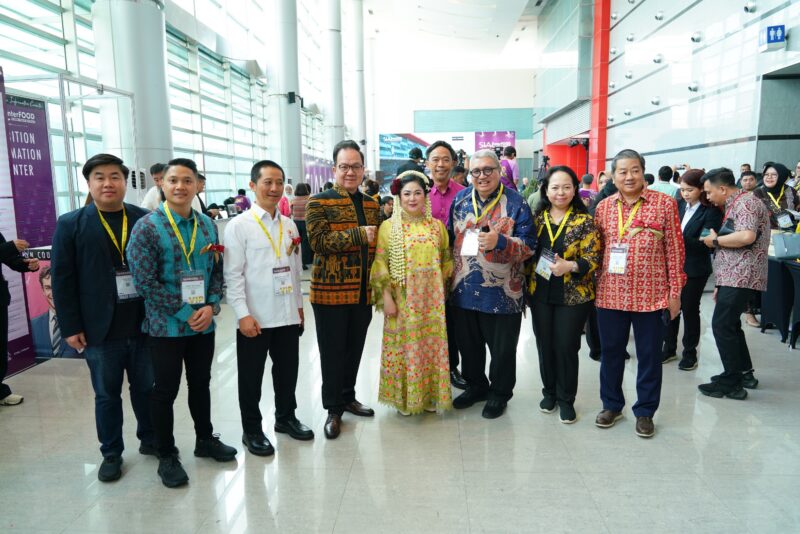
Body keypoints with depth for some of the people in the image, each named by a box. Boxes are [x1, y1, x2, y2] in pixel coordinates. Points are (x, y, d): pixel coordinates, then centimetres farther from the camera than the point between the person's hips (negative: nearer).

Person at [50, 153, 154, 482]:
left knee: (146, 388, 14)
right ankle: (111, 454, 28)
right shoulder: (71, 224, -1)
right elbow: (62, 279, -2)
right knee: (107, 395, 11)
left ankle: (150, 439, 34)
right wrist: (70, 327, -6)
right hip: (100, 331, -1)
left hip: (144, 326, 1)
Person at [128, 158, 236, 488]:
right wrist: (185, 312, -15)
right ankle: (166, 456, 25)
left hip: (203, 323, 4)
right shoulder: (147, 227, -11)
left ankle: (205, 439, 36)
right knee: (165, 391, 8)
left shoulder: (207, 226, 4)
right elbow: (144, 282, -15)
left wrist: (210, 306, -9)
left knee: (200, 383, 18)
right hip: (166, 326, -4)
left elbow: (217, 270, 7)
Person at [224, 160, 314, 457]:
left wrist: (299, 305, 15)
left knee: (288, 369, 16)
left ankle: (286, 418, 37)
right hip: (255, 318, -5)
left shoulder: (289, 225, 9)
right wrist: (243, 314, -15)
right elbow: (233, 275, -11)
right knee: (251, 376, 10)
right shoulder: (239, 226, -7)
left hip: (287, 315, 5)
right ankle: (252, 430, 27)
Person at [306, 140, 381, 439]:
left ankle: (348, 397, 34)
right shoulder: (319, 202, -5)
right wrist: (358, 235, -20)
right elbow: (318, 241, -18)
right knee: (333, 352, 5)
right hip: (331, 290, -5)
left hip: (363, 291, 5)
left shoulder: (371, 204, 14)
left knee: (355, 348, 16)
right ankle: (333, 409, 19)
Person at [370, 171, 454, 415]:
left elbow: (446, 261, 12)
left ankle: (430, 395, 24)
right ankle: (404, 397, 20)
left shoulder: (437, 225, 7)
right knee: (404, 345, 3)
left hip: (432, 299, 3)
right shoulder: (389, 227, -2)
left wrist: (443, 291, 7)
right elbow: (380, 264, -6)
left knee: (432, 345, 8)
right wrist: (386, 297, -11)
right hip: (402, 298, -3)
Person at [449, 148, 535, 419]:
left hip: (502, 292, -4)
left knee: (502, 347, 10)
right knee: (468, 343, 18)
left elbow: (528, 246, -10)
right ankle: (476, 386, 39)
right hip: (464, 289, 5)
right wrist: (451, 272, 10)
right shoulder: (461, 199, 6)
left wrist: (499, 242, -27)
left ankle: (499, 393, 32)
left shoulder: (515, 203, -8)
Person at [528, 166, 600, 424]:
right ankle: (549, 391, 32)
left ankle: (566, 399, 23)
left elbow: (593, 258, -10)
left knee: (566, 347, 4)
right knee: (545, 344, 12)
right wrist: (525, 284, 6)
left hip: (573, 295, -3)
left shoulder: (584, 221, -6)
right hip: (540, 293, 3)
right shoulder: (537, 217, 4)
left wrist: (569, 266, -27)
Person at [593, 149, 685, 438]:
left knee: (649, 356, 10)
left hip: (651, 295, -2)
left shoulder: (664, 203, -3)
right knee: (611, 352, 14)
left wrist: (675, 291, -4)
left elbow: (675, 249, -2)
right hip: (610, 294, 3)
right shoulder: (603, 207, 5)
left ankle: (645, 411, 26)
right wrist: (591, 286, 6)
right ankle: (611, 404, 31)